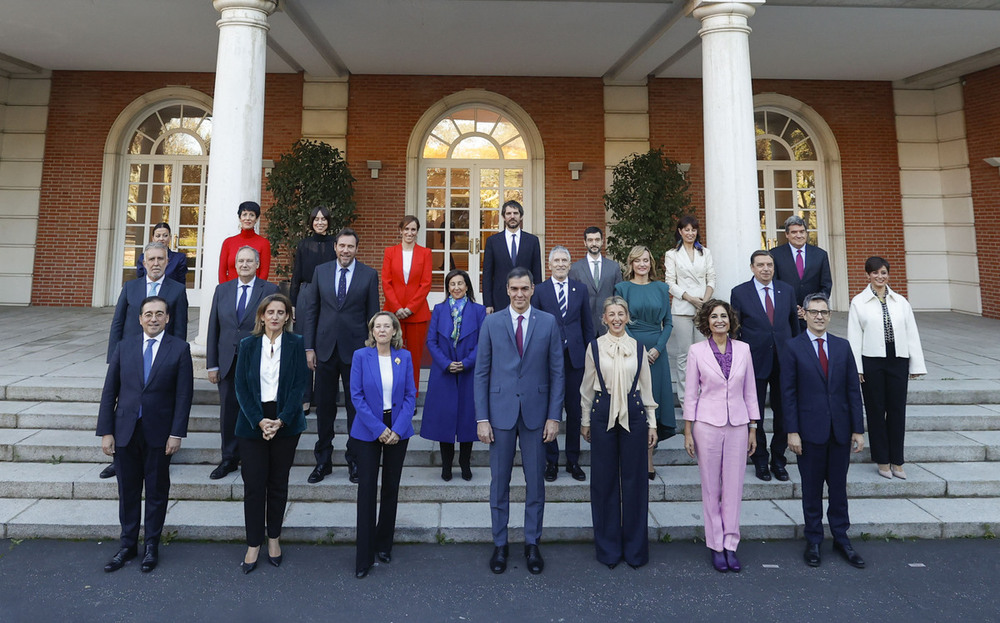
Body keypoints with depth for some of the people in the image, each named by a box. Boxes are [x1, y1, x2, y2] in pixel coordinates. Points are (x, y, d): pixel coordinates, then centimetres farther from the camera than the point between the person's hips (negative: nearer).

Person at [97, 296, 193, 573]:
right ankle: (128, 545, 30)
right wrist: (106, 431, -1)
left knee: (157, 491, 10)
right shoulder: (124, 347, 4)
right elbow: (109, 391, 4)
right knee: (128, 490, 13)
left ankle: (152, 546, 27)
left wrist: (177, 433, -11)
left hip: (159, 433, -2)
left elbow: (184, 394, -6)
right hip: (125, 432, 2)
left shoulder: (179, 349, -4)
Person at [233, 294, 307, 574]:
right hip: (253, 424, 1)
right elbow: (241, 386, -1)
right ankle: (253, 544, 17)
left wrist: (281, 420, -14)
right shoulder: (248, 345, 3)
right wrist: (259, 420, -12)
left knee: (278, 484, 10)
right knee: (253, 485, 3)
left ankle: (274, 538, 27)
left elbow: (299, 385, -5)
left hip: (286, 423, 0)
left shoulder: (295, 344, -1)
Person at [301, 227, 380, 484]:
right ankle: (323, 461, 25)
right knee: (324, 406, 10)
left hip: (355, 350, -2)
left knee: (356, 407, 6)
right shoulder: (320, 271, 6)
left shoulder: (369, 275, 0)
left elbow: (373, 314, 1)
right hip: (325, 348, 2)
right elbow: (310, 310, 7)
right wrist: (309, 347, 2)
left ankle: (354, 460, 22)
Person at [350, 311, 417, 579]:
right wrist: (378, 429, -13)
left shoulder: (404, 357, 0)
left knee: (391, 487, 11)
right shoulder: (361, 356, -5)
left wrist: (397, 429, -11)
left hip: (398, 430, 2)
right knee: (367, 489, 0)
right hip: (368, 431, -2)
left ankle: (384, 544, 29)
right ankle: (364, 556, 11)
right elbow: (356, 396, -7)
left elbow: (411, 395, 0)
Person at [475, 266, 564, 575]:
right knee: (499, 481, 9)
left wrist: (554, 416, -4)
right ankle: (500, 544, 26)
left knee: (535, 481, 10)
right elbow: (481, 373, 1)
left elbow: (557, 372, 2)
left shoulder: (548, 323, 1)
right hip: (501, 413, 0)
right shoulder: (492, 323, 1)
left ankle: (532, 544, 27)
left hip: (535, 413, 0)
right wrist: (481, 418, -5)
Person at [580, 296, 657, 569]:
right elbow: (587, 387, 7)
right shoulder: (595, 346, 2)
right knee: (604, 480, 6)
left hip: (633, 415, 1)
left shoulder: (638, 347, 4)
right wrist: (586, 420, 8)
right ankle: (608, 547, 22)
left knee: (634, 479, 6)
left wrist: (652, 423, 8)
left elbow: (646, 387, 9)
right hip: (603, 415, 0)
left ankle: (635, 547, 22)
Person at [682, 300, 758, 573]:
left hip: (737, 425, 2)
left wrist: (753, 428, 7)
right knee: (711, 488, 6)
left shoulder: (743, 349, 4)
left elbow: (750, 391, 9)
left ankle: (730, 544, 20)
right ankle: (716, 546, 20)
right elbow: (691, 393, 0)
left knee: (734, 487, 6)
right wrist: (688, 431, -2)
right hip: (707, 424, -2)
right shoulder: (697, 350, -2)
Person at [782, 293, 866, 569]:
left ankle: (841, 538, 28)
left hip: (840, 430, 3)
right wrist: (792, 431, -11)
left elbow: (853, 389, 6)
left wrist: (858, 429, 2)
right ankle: (813, 541, 22)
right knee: (812, 489, 8)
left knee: (838, 486, 14)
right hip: (810, 431, -3)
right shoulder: (793, 348, -4)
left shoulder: (843, 346, 7)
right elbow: (788, 393, -6)